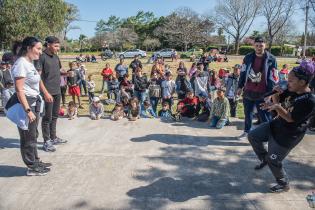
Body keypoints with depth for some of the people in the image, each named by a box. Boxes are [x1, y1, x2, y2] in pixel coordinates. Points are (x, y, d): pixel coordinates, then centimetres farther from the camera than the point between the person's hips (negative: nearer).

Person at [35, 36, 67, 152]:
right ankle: (46, 142, 12)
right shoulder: (42, 57, -12)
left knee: (54, 116, 16)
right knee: (47, 117, 1)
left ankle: (53, 138, 30)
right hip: (48, 92, -8)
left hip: (57, 91, 8)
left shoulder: (56, 57, 11)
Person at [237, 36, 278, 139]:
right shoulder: (248, 57, 4)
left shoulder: (271, 59, -5)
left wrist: (271, 93, -10)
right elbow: (243, 72, 11)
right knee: (247, 113, 17)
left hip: (262, 94, -4)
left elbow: (273, 77, -6)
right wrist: (240, 86, 10)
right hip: (248, 91, 4)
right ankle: (247, 131, 35)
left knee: (265, 116, 0)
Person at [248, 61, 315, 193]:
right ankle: (264, 159, 34)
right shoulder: (291, 90, -6)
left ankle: (284, 184, 30)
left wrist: (277, 107, -39)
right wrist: (276, 94, -15)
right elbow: (277, 101, 7)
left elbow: (290, 118, -26)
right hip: (276, 124, 8)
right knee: (253, 136, 12)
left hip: (288, 136, -8)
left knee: (273, 161, 3)